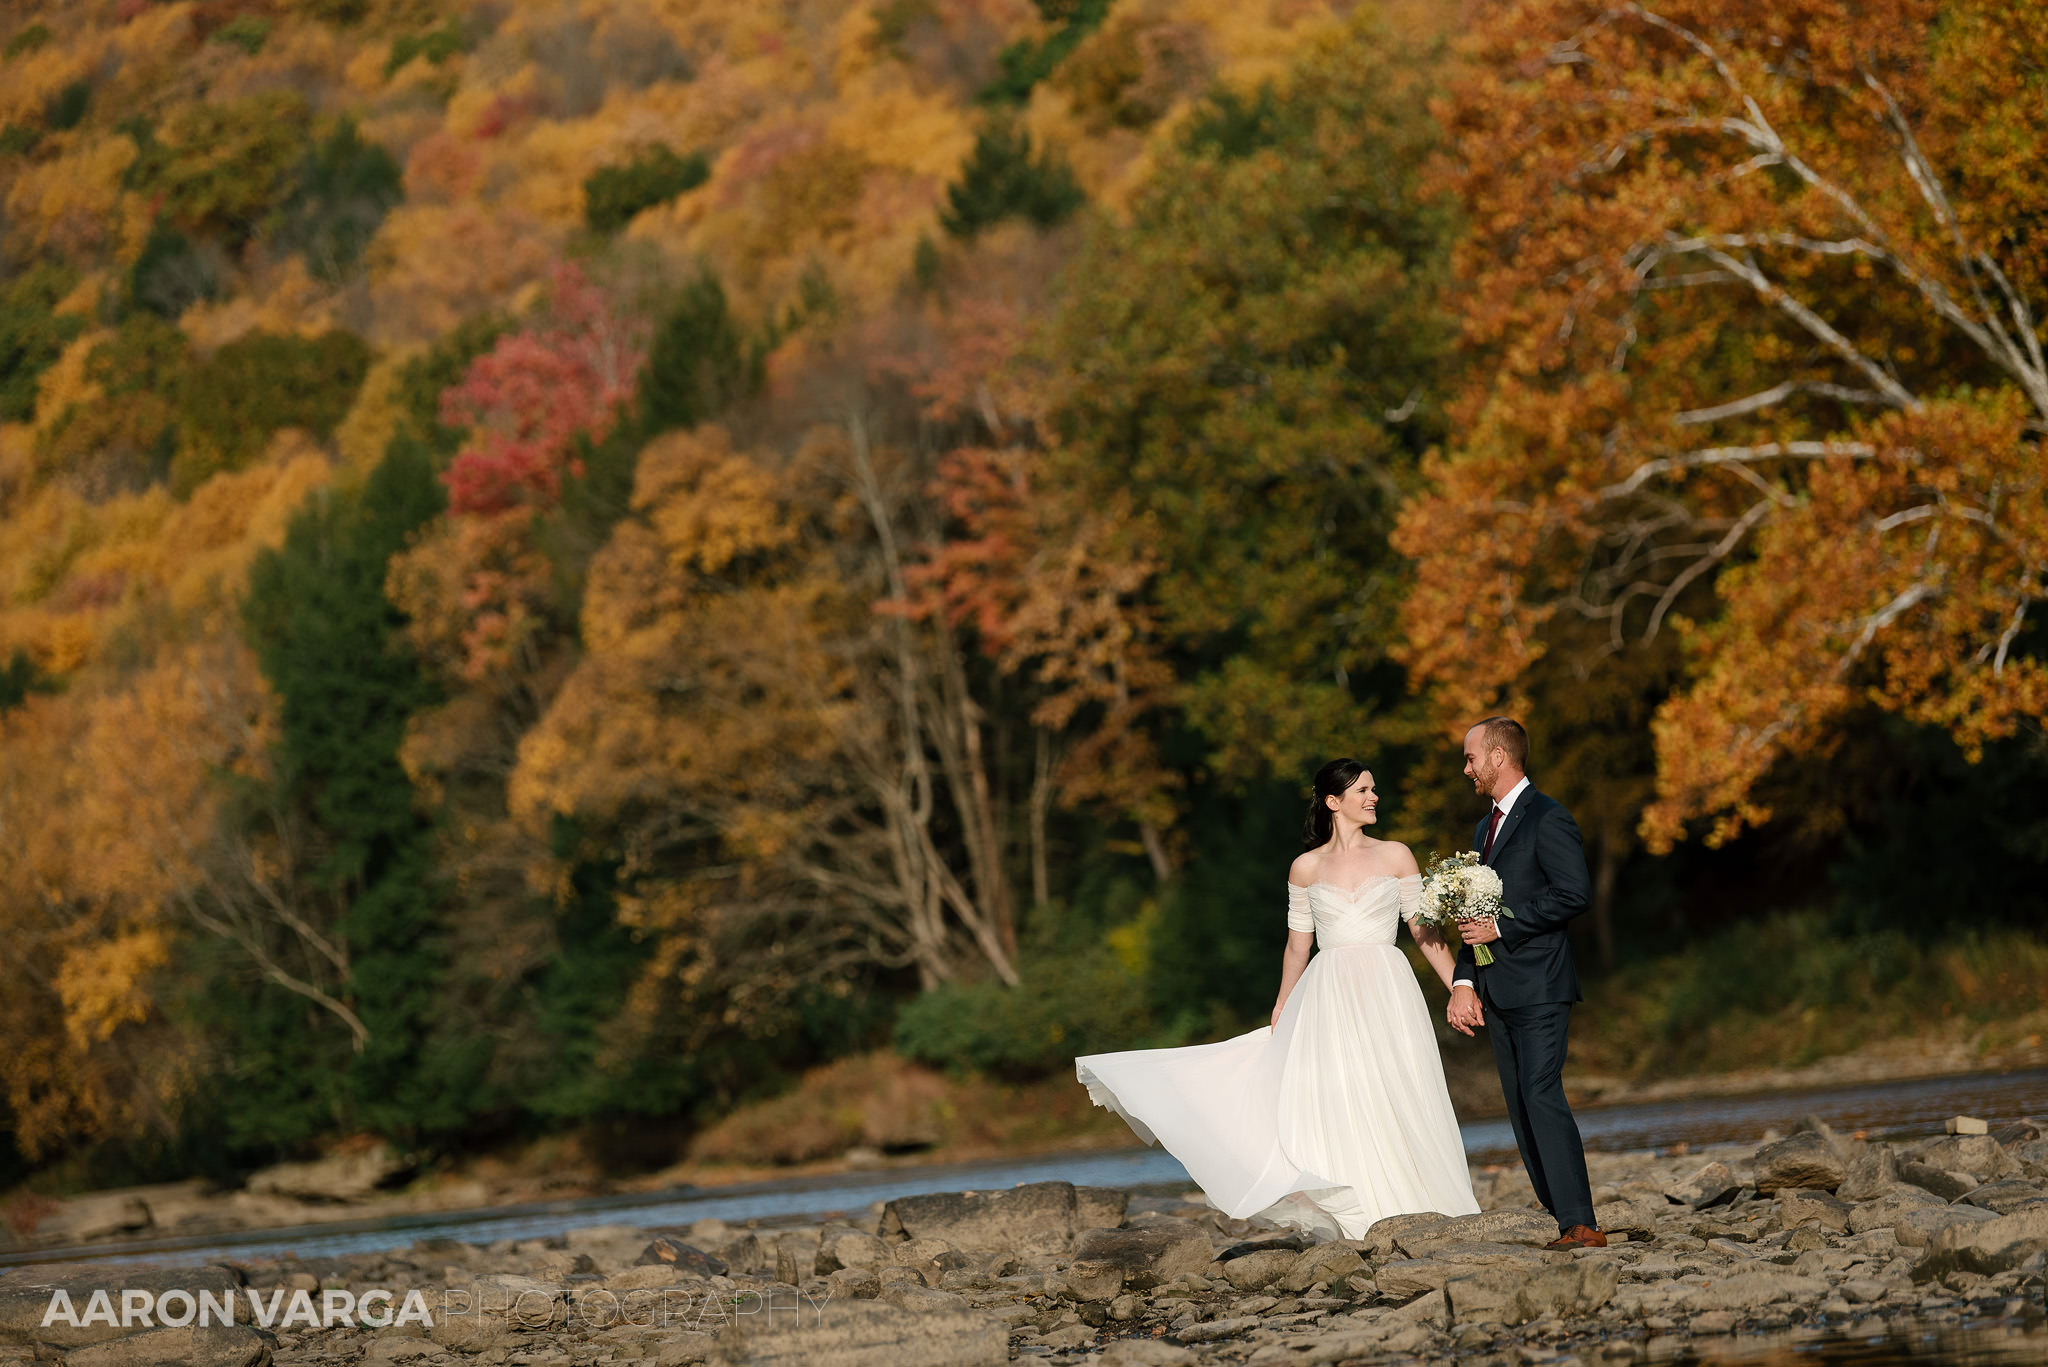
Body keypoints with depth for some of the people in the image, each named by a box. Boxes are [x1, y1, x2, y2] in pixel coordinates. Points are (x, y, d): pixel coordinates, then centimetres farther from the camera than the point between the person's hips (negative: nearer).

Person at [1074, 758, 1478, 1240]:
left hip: (1385, 994, 0)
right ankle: (1357, 1228, -9)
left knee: (1393, 1106, -4)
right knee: (1331, 1105, -9)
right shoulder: (1306, 868, 8)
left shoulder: (1396, 856, 6)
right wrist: (1280, 1014, 11)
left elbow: (1426, 932, 5)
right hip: (1327, 998, 0)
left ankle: (1411, 1224, 3)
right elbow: (1297, 947, 14)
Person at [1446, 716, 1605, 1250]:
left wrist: (1502, 927, -16)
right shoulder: (1485, 827, 21)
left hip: (1538, 985, -9)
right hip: (1498, 993, 9)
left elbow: (1573, 892, -18)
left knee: (1542, 1096, -17)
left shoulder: (1547, 819, -8)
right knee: (1520, 1107, 5)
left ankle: (1581, 1225, -19)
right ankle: (1568, 1223, 6)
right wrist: (1464, 981, 10)